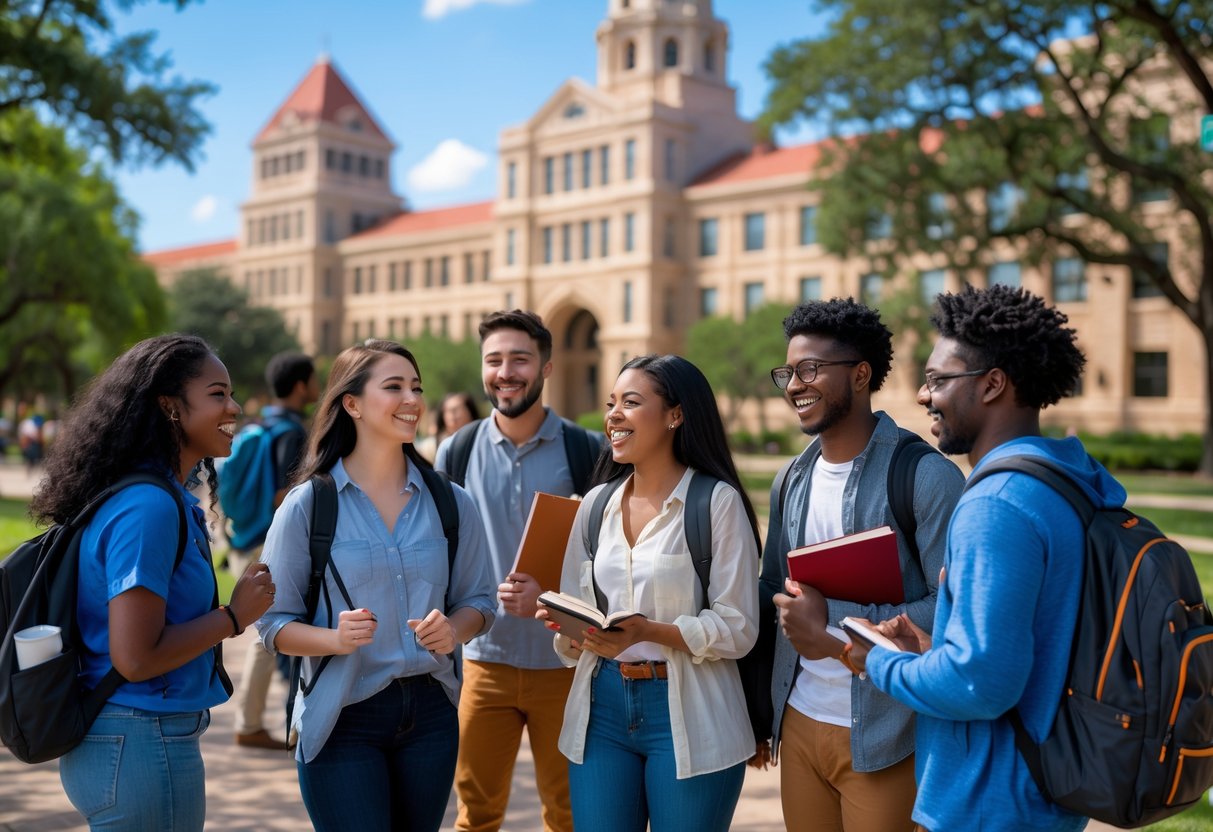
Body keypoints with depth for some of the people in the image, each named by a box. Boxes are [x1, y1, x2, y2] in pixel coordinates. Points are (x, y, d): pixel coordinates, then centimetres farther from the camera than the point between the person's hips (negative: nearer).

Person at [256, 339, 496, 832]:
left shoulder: (450, 504, 3)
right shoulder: (308, 505, -7)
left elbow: (477, 600, 8)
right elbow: (272, 622, -6)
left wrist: (453, 630, -14)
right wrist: (335, 638, -24)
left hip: (430, 712, 4)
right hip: (342, 717, -3)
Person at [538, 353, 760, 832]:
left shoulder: (717, 501, -9)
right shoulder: (596, 505, 8)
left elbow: (738, 628, -12)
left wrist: (647, 631, -24)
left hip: (687, 715, -4)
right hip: (602, 707, 5)